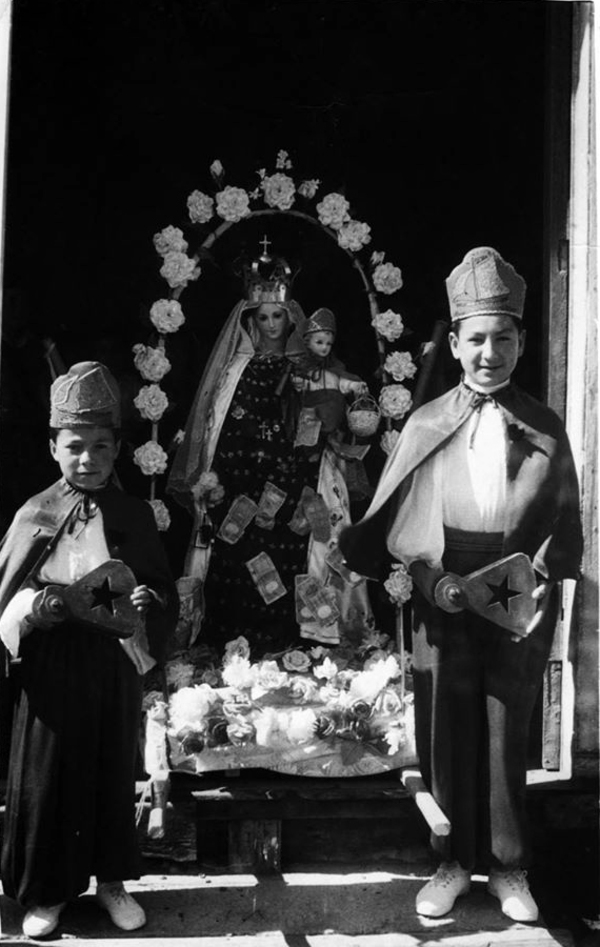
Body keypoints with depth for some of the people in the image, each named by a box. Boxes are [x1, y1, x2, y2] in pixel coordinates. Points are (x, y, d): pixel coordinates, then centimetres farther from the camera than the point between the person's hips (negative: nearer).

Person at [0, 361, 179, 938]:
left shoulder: (134, 516, 0)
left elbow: (165, 593, 4)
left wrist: (143, 606, -17)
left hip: (114, 668, 1)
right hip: (50, 668, -1)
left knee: (113, 771, 11)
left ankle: (111, 881, 30)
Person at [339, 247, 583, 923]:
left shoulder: (546, 431, 0)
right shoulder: (425, 426, -1)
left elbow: (564, 525, 4)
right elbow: (392, 524, 1)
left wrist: (543, 577, -11)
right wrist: (433, 579, -12)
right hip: (442, 612, 0)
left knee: (506, 742, 11)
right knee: (444, 740, 9)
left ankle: (508, 867, 30)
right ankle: (455, 861, 29)